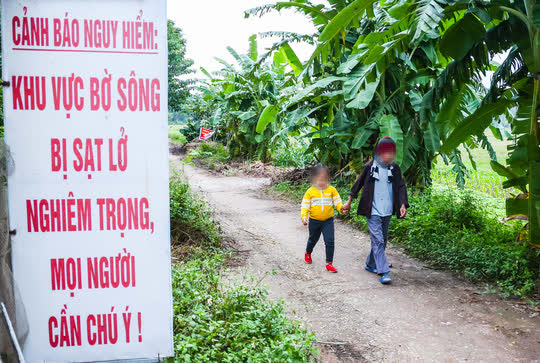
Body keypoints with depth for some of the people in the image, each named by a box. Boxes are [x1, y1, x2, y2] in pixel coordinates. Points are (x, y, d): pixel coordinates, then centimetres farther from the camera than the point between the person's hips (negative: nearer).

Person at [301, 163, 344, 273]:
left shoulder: (332, 190, -4)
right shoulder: (310, 191, -7)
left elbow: (337, 201, -1)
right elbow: (305, 206, -6)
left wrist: (341, 207, -22)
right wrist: (304, 217, -19)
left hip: (328, 220, 0)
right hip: (314, 221, 0)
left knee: (330, 241, -10)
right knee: (313, 239, 21)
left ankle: (329, 263, 0)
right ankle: (308, 253, 51)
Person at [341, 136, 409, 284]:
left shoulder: (395, 169, 4)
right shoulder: (370, 167, -4)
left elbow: (401, 187, 4)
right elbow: (358, 184, 5)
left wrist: (403, 205, -11)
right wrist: (349, 202, 9)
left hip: (387, 212, 4)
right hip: (373, 211, -4)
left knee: (382, 240, 13)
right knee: (378, 240, -11)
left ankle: (370, 264, 31)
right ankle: (384, 272, -11)